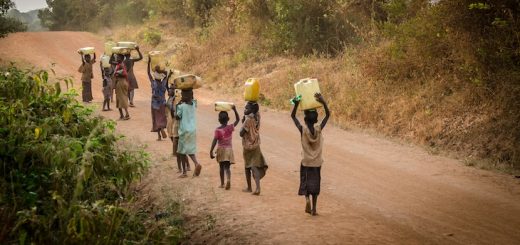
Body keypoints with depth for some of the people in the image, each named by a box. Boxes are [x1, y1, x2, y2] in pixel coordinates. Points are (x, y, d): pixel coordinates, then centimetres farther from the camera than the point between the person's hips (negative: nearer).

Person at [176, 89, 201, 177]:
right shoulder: (194, 104, 2)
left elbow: (177, 117, -6)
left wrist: (178, 105, -3)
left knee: (182, 151, 7)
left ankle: (184, 172, 9)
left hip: (184, 131, -5)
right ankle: (196, 163, -17)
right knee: (190, 150, 11)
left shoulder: (181, 106, -14)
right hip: (193, 130, 5)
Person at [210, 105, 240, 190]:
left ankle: (222, 184, 19)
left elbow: (215, 141, -17)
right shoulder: (231, 127, -5)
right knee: (227, 167, 0)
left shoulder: (218, 130, -11)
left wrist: (211, 151, -15)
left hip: (221, 150, -1)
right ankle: (228, 179, -27)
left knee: (221, 167, 12)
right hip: (229, 149, 1)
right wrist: (235, 110, 1)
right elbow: (238, 120, 8)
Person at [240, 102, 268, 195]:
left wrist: (243, 122, -9)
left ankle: (249, 188, 25)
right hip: (256, 146, 5)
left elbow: (241, 133, -18)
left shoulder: (248, 120, -19)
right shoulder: (257, 117, -1)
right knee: (255, 166, -2)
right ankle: (257, 187, -20)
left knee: (247, 167, 14)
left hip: (248, 146, -5)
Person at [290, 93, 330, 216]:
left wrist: (296, 104, -18)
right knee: (315, 184, 10)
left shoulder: (303, 130, -15)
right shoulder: (319, 129, -12)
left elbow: (293, 116, -5)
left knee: (306, 182, 14)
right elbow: (328, 115, -4)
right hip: (317, 163, 1)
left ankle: (307, 198, -14)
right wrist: (323, 102, -16)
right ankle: (314, 208, 9)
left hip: (306, 163, -1)